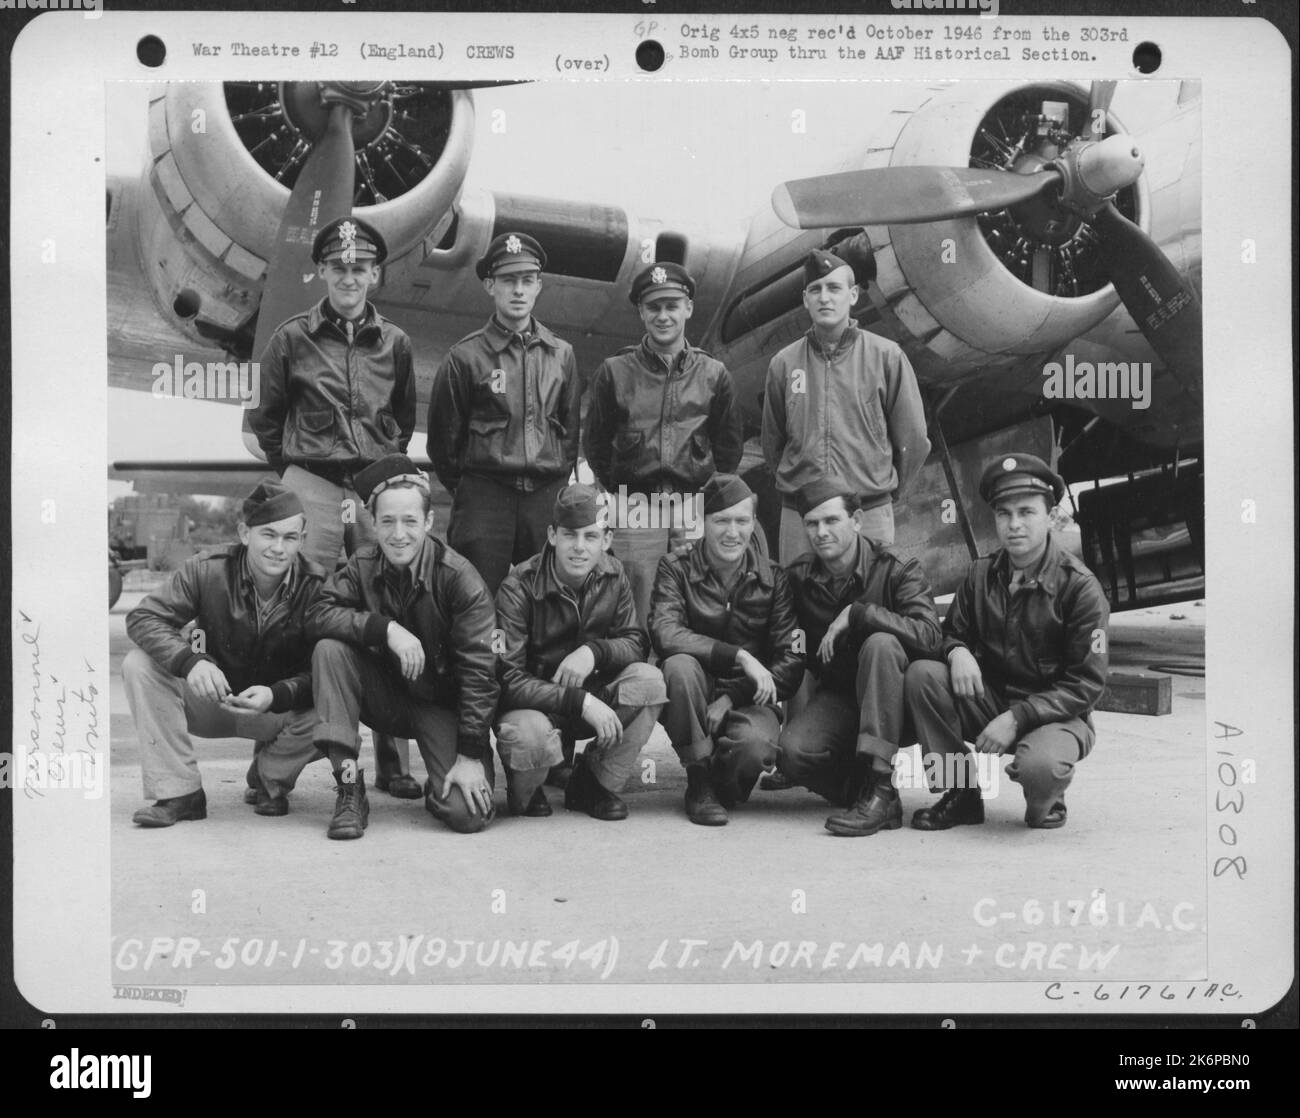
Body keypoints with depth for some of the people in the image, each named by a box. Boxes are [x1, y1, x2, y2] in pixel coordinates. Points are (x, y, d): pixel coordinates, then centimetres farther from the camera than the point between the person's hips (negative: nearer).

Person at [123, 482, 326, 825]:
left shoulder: (316, 587, -17)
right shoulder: (208, 570, -15)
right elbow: (143, 617, -19)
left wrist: (275, 696, -41)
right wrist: (190, 661, -38)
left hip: (281, 709, -1)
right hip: (212, 701, 1)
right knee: (140, 665, -22)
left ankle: (270, 779, 5)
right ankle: (180, 793, -15)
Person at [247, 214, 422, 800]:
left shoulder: (395, 342, 10)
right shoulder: (292, 338, 4)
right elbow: (266, 419, 13)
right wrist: (293, 469, 11)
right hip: (312, 488, -2)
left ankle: (393, 761, 7)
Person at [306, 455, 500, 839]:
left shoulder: (458, 577, -17)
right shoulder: (362, 567, -5)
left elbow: (479, 671, -18)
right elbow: (320, 615, -20)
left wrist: (470, 756, -22)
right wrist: (386, 628, -33)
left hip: (442, 703, -3)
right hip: (384, 699, 3)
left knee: (469, 814, -23)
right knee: (329, 650, -24)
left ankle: (439, 790, 17)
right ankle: (350, 789, -19)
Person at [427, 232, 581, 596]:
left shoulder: (561, 354, 10)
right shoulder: (465, 357, 0)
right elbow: (443, 436, 5)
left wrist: (558, 485, 11)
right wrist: (464, 491, 8)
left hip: (547, 497, 3)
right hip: (484, 497, -3)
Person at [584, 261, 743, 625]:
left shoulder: (713, 374, 9)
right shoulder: (615, 372, 5)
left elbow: (730, 445, 15)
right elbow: (594, 441, 12)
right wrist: (620, 491, 9)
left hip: (696, 511, 1)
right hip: (636, 512, -1)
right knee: (636, 619, -2)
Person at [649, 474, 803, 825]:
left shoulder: (773, 578, 2)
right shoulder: (676, 569, -1)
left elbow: (791, 662, -5)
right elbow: (665, 634, -20)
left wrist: (732, 697, -19)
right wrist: (740, 656, -29)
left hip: (746, 701, 0)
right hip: (693, 702, 0)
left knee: (756, 745, -33)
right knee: (680, 665, -33)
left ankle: (724, 789, 6)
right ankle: (699, 784, -14)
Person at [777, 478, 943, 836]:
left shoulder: (897, 570, -11)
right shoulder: (798, 577, 1)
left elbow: (929, 636, -28)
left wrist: (856, 614, -29)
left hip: (897, 704, -3)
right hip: (837, 696, 3)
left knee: (879, 644, -35)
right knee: (792, 750, -28)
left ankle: (878, 788, -35)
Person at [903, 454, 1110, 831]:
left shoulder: (1080, 587, -13)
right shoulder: (982, 574, 2)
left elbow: (1087, 685, -14)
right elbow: (953, 631, 13)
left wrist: (1018, 718, -24)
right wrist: (957, 651, -15)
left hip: (1057, 715, -5)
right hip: (990, 699, 5)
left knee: (1038, 766, -38)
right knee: (920, 674, -20)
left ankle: (1045, 803, 3)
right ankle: (961, 796, -6)